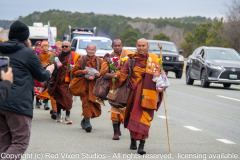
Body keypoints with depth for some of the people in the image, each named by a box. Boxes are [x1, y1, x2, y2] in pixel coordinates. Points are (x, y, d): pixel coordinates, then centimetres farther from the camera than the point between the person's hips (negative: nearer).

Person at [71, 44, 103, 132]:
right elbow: (73, 72, 4)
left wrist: (99, 74, -10)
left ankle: (85, 120, 25)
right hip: (84, 85, -2)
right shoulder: (81, 60, 7)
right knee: (86, 103, -16)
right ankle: (87, 123, -15)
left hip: (95, 85, 2)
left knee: (96, 107, 2)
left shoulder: (99, 61, 10)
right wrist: (83, 72, -13)